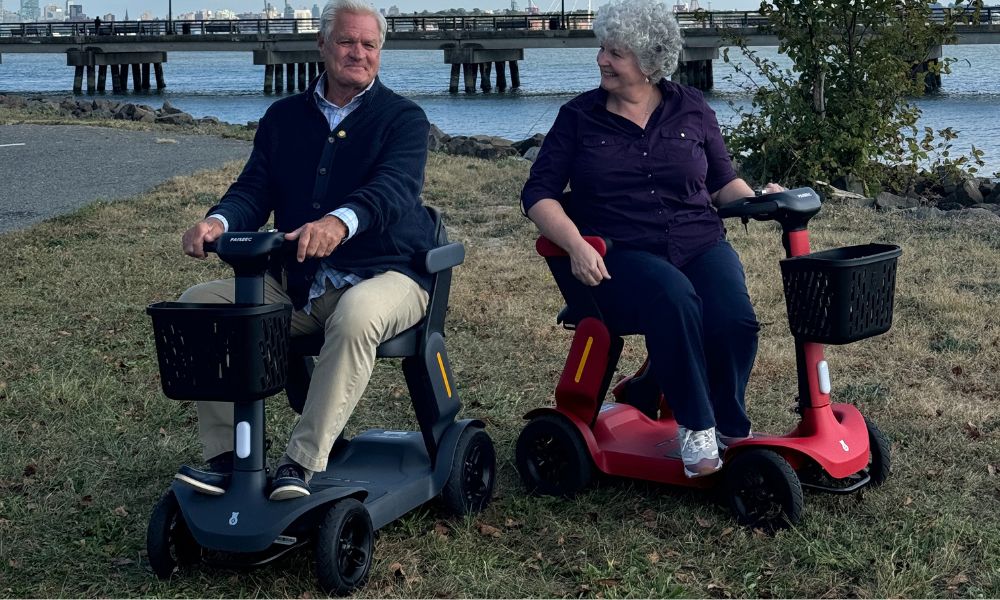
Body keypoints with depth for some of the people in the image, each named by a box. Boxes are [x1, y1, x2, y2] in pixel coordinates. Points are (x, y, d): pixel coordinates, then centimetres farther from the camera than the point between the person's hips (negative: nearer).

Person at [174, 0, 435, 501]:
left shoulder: (402, 118, -1)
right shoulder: (284, 116, 14)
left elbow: (394, 188, -20)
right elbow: (253, 190, 5)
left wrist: (339, 221, -43)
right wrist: (218, 222, -21)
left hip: (385, 276, -5)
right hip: (296, 282, 5)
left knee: (356, 313, -40)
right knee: (199, 303, -14)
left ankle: (303, 462, -33)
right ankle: (226, 455, -12)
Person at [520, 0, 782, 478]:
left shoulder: (692, 111, 13)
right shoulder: (579, 116, 7)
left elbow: (721, 183, 20)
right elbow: (539, 193, 1)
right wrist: (576, 246, -16)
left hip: (699, 244, 2)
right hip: (621, 255, -2)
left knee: (735, 321, -28)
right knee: (673, 297, -36)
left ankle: (728, 424, -1)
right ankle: (695, 427, -18)